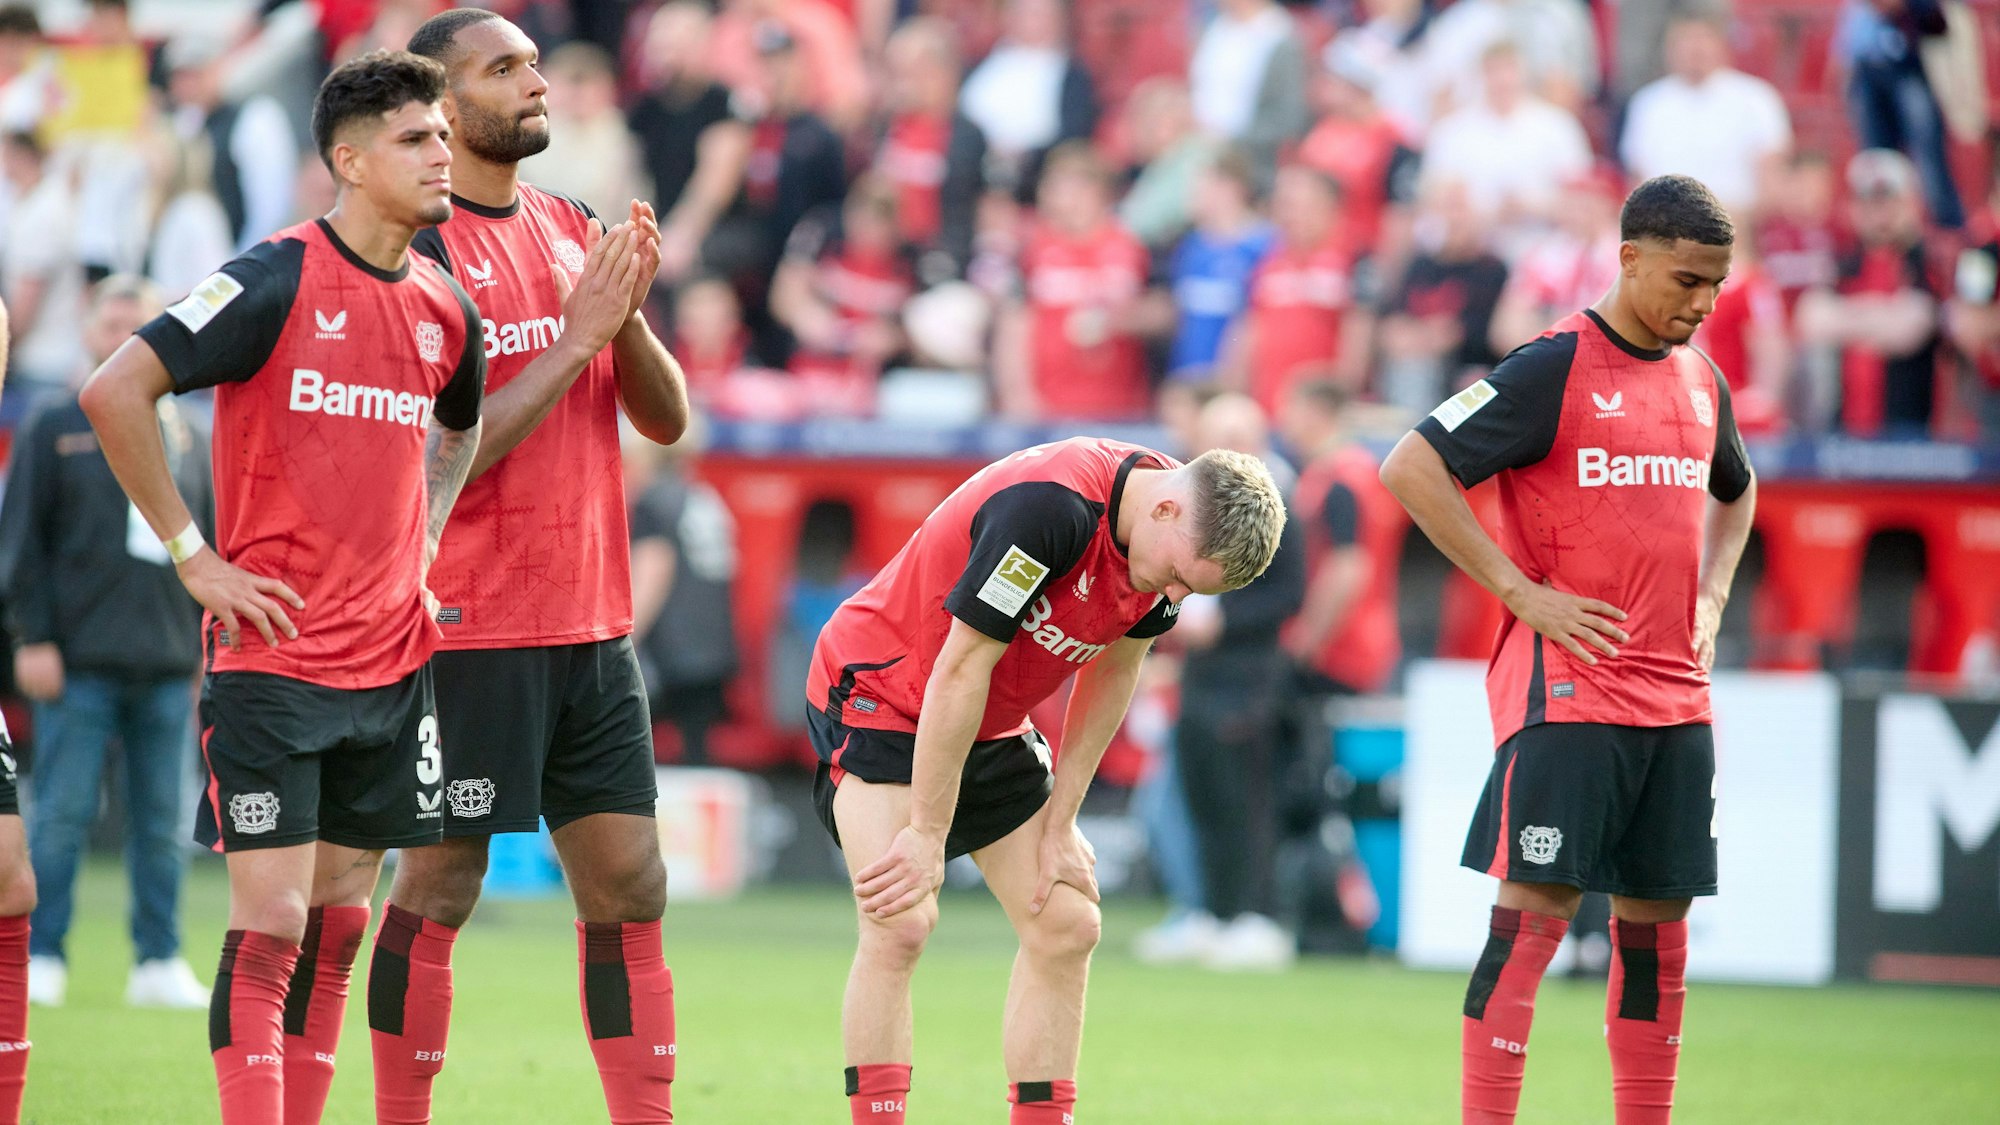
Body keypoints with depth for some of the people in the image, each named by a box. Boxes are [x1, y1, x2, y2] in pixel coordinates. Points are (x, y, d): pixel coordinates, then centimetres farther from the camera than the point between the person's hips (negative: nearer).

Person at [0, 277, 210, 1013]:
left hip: (169, 668, 3)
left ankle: (160, 964, 9)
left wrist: (211, 648, 11)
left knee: (162, 824, 4)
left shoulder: (188, 440, 14)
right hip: (81, 666, -3)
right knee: (62, 815, -4)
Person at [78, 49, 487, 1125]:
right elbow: (114, 392, -16)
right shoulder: (277, 281, -11)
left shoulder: (446, 308, 9)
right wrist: (194, 556, -14)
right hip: (274, 657, -6)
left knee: (337, 930, 9)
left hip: (393, 663, 6)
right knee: (270, 929, -9)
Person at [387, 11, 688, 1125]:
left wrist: (629, 317, -7)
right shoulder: (416, 250, -9)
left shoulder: (574, 231, 12)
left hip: (594, 618, 7)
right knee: (439, 889, -2)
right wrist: (579, 333, -17)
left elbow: (668, 419, 12)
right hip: (471, 627, -7)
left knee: (629, 886, 4)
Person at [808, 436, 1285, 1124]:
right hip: (881, 698, -8)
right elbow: (961, 667, -29)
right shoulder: (1048, 505, -34)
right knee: (900, 923, -21)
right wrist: (927, 836, -24)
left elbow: (1110, 674, 4)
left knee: (1067, 925, 2)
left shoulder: (1177, 548, -9)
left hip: (994, 730, 8)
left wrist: (1059, 826, 2)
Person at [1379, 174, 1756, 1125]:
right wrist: (1521, 592, -13)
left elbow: (1734, 492, 35)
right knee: (1535, 909, -10)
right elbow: (1412, 468, -13)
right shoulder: (1553, 369, -9)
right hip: (1567, 689, -7)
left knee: (1656, 921, 7)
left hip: (1677, 701, 7)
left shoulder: (1703, 383, 13)